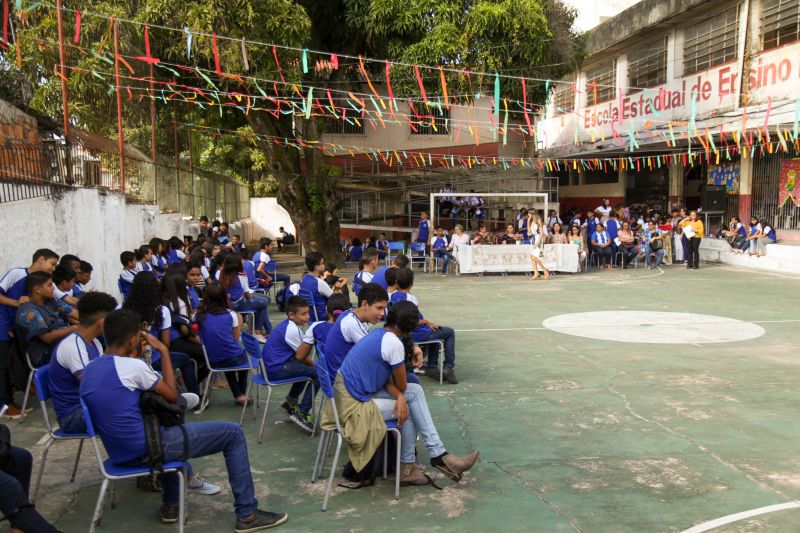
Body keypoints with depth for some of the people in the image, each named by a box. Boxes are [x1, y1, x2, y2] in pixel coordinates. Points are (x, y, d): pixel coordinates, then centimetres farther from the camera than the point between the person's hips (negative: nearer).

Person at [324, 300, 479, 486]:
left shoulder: (379, 334, 9)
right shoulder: (394, 343, -19)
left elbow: (387, 380, 8)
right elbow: (402, 386, -8)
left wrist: (400, 397, -11)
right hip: (354, 406, -9)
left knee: (415, 391, 7)